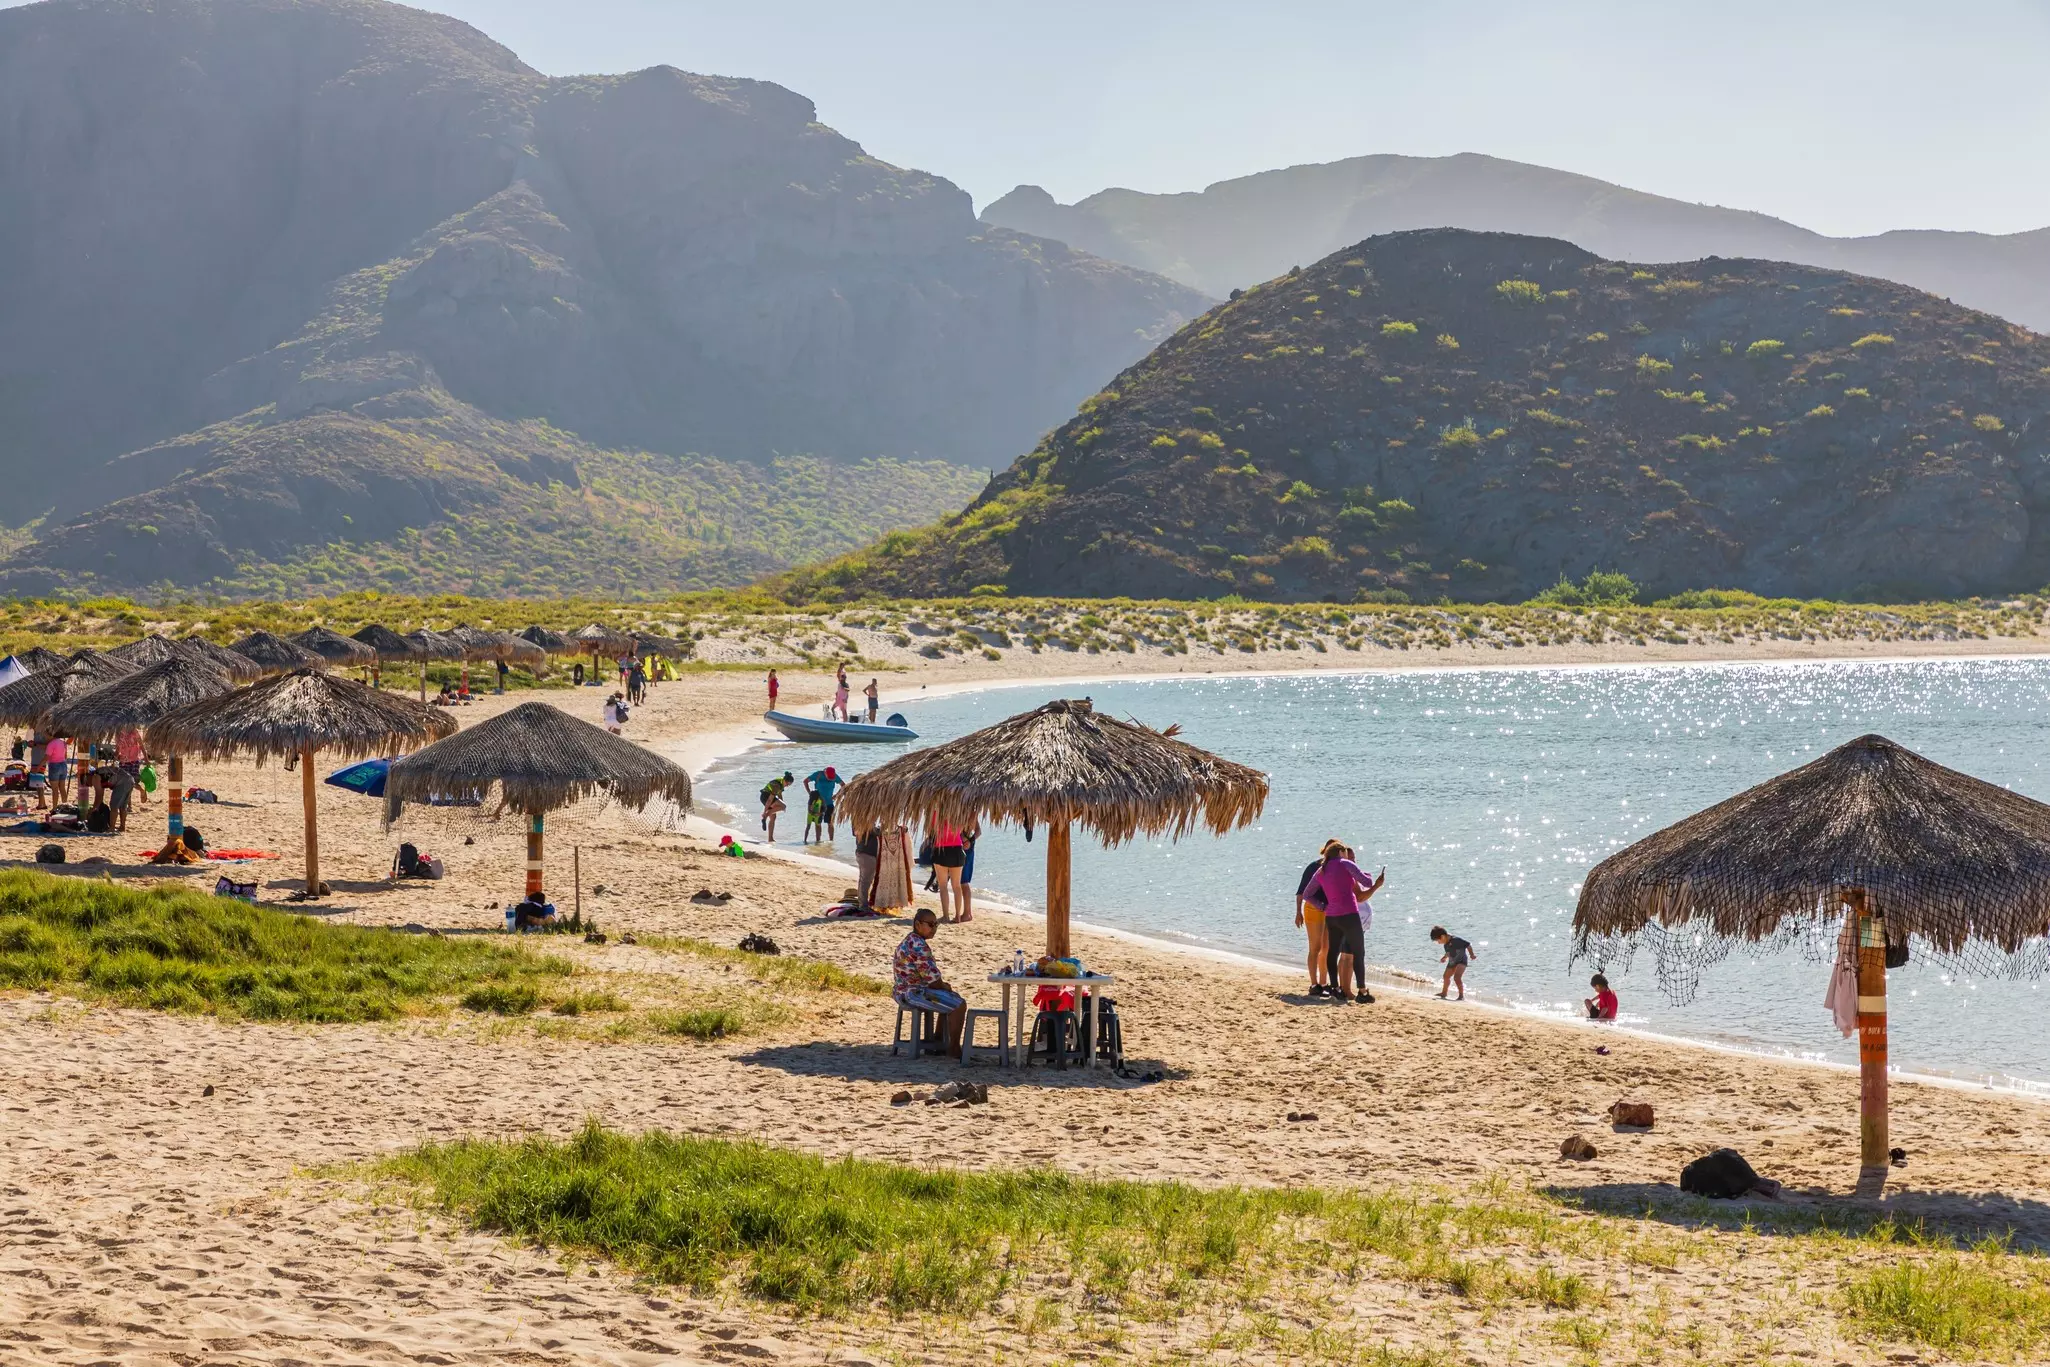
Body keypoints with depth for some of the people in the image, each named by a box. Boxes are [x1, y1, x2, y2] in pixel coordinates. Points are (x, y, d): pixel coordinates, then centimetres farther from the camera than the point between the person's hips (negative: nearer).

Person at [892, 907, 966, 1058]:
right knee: (959, 1005, -14)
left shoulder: (910, 942, 13)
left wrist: (942, 984, 8)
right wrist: (944, 986, -1)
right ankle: (954, 1048, -4)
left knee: (954, 998, 26)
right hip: (913, 993, -11)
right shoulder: (919, 947, -21)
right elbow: (932, 979, -21)